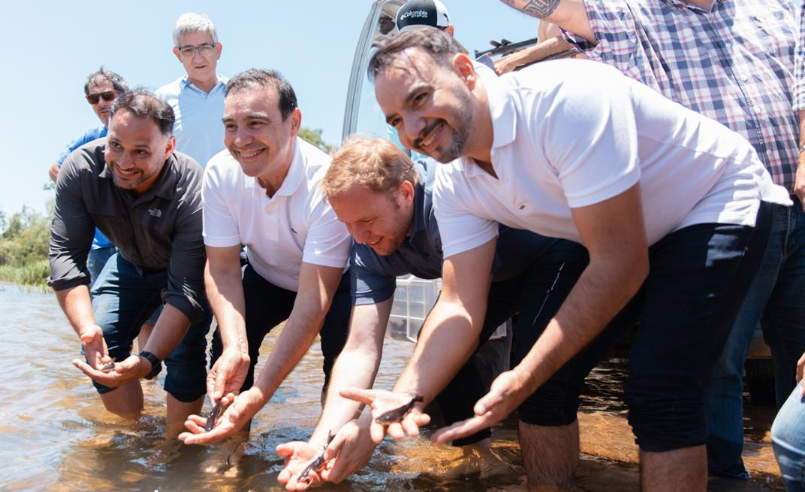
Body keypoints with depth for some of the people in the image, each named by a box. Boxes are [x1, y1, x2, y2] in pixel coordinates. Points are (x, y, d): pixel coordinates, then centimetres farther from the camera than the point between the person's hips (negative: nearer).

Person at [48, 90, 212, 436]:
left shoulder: (191, 191, -38)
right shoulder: (80, 169, -28)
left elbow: (185, 291, -39)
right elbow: (65, 255, -27)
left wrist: (148, 360, -52)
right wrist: (87, 328, -43)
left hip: (188, 267, -4)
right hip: (131, 263, 4)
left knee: (185, 350, -21)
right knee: (100, 342, -9)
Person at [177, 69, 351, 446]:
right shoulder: (220, 173, -21)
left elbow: (313, 298, -36)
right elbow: (222, 269, -17)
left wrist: (260, 394, -45)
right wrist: (235, 347, -36)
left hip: (333, 281, -3)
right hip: (266, 277, 4)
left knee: (344, 355, -28)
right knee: (226, 345, -20)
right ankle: (231, 441, 5)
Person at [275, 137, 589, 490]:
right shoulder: (368, 245, -17)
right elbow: (361, 350, -20)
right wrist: (322, 441, -33)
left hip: (558, 253, -6)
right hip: (499, 272, 7)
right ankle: (480, 457, 13)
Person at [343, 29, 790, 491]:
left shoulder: (564, 98, -34)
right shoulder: (455, 186, -11)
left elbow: (621, 264, -33)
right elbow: (461, 305, -12)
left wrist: (524, 378, -35)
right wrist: (406, 396, -29)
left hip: (719, 206, -6)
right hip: (623, 238, 7)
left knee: (659, 393, -19)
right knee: (545, 376, -2)